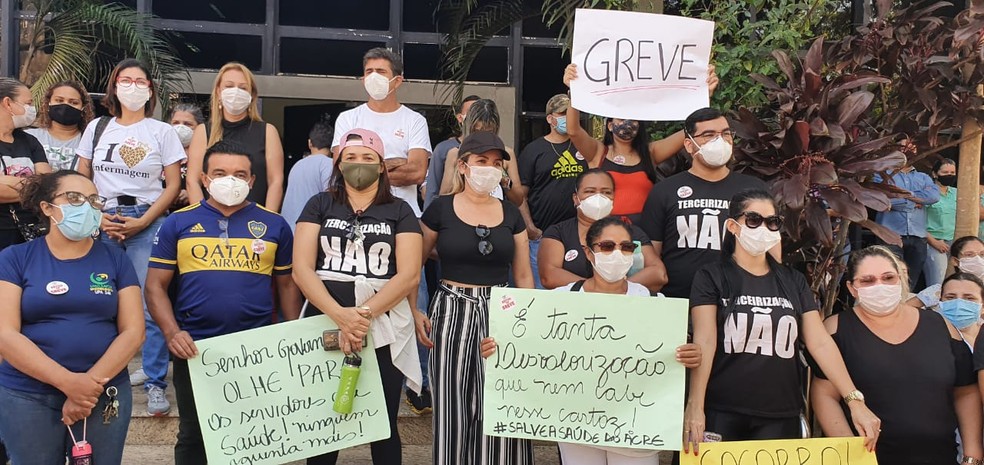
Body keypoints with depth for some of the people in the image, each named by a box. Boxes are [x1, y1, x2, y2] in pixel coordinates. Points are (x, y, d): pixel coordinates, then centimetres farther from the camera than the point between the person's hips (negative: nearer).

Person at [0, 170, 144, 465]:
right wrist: (68, 382, -18)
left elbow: (133, 330, -1)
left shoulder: (115, 259, 5)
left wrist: (93, 382, -14)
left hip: (105, 394, 1)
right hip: (27, 396, -1)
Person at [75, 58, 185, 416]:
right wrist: (97, 217, -3)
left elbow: (173, 185, 3)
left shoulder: (162, 132, 6)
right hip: (102, 223, 2)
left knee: (151, 304, -8)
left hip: (147, 222, -2)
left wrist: (142, 222, -7)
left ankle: (156, 383, -2)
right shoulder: (97, 128, 13)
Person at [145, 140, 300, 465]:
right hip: (194, 348, 0)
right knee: (193, 435, 14)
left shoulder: (274, 225, 5)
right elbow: (156, 285, 2)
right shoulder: (178, 223, 3)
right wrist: (171, 332, -13)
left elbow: (287, 285, 9)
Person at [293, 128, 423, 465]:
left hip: (383, 330, -1)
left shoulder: (399, 211, 6)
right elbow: (301, 269, -3)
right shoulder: (319, 205, 8)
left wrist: (364, 314, -17)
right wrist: (341, 316, -17)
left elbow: (409, 274, -5)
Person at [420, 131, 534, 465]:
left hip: (500, 315, 2)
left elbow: (523, 276, 13)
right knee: (453, 410, 1)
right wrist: (413, 313, -6)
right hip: (453, 314, -2)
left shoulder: (511, 215, 8)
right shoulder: (439, 209, -1)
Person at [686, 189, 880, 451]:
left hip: (781, 417, 3)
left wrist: (854, 400, -8)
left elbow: (820, 342, 3)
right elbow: (705, 341, -12)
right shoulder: (712, 277, 0)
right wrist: (695, 406, -23)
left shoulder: (794, 282, 11)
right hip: (722, 414, -3)